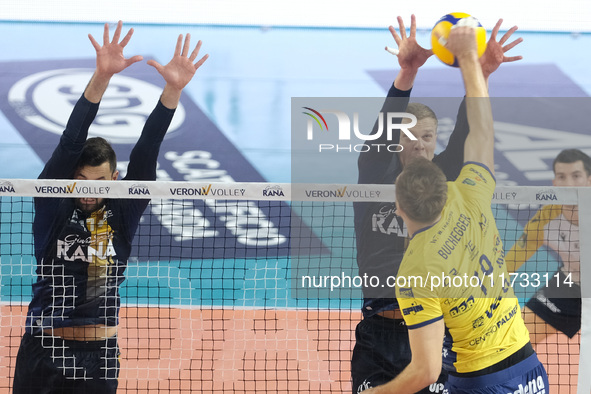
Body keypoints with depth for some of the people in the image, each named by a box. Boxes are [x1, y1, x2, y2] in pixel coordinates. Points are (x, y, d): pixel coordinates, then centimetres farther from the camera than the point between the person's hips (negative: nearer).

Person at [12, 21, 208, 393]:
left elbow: (146, 153, -10)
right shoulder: (52, 206, -6)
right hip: (43, 352, -2)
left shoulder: (123, 212, 0)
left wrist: (173, 89, -23)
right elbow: (70, 143, -17)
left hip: (100, 355, 2)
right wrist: (101, 77, -30)